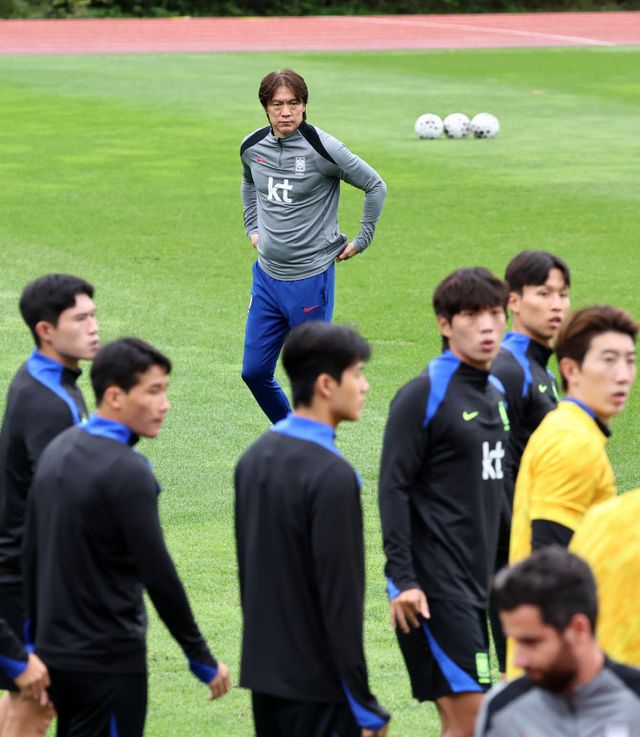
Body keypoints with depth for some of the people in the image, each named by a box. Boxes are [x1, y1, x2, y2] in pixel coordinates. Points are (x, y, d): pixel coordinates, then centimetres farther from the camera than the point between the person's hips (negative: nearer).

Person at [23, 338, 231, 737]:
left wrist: (36, 638, 22)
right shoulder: (127, 472, -19)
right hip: (108, 660, -8)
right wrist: (202, 658, -12)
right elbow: (158, 575, -19)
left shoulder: (57, 451, 7)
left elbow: (31, 553, 13)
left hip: (55, 650, 8)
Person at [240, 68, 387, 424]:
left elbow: (375, 185, -4)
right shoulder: (252, 147, 2)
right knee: (255, 371, 6)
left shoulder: (322, 148, -14)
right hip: (267, 274, 6)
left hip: (311, 278, -5)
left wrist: (361, 240, -1)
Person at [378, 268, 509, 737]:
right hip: (436, 585, -8)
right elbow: (394, 488, -13)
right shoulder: (424, 395, -9)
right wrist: (402, 578, -18)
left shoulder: (496, 394, 15)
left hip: (479, 583, 8)